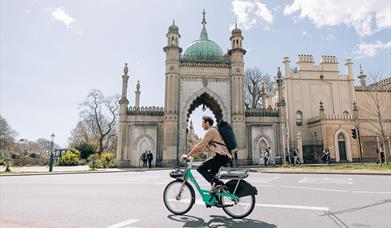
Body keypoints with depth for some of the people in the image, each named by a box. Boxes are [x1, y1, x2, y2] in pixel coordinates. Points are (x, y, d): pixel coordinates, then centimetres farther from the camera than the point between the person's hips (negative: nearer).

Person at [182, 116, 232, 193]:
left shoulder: (211, 131, -12)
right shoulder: (213, 131, 20)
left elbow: (200, 145, -15)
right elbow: (203, 145, 21)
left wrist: (187, 155, -10)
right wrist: (192, 153, 18)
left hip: (223, 156, -10)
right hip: (225, 156, 10)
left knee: (201, 169, -10)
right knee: (211, 174, 21)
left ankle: (217, 184, -12)